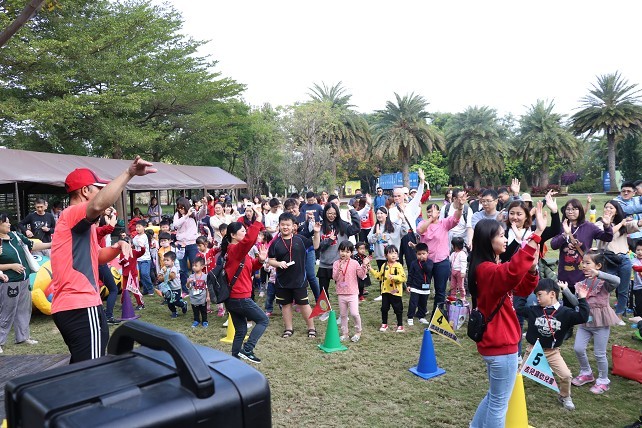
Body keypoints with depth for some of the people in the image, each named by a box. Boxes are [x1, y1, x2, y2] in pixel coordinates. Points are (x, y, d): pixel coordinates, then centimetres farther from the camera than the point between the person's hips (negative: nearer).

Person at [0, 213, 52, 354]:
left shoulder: (15, 235, 3)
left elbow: (32, 245, 12)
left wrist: (51, 245, 7)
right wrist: (11, 266, -17)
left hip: (24, 280, 7)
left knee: (24, 310, 14)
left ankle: (23, 337, 26)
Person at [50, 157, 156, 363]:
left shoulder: (78, 223, 21)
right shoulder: (72, 214, -12)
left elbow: (95, 256, 25)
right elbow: (99, 205, -36)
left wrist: (118, 246, 5)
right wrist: (129, 173, -38)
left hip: (70, 305, 11)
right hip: (81, 306, -11)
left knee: (82, 366, 20)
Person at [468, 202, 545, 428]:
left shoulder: (493, 268, 10)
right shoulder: (487, 270, -23)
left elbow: (523, 289, 11)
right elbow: (513, 272, -45)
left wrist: (532, 268, -9)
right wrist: (537, 234, -46)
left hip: (496, 342, 10)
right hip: (501, 345, -10)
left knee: (494, 396, 23)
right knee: (499, 402, 5)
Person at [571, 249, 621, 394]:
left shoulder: (604, 282, -14)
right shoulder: (582, 283, 4)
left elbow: (617, 280, -37)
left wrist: (598, 273, -46)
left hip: (600, 322, -5)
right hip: (585, 321, 5)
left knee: (600, 354, 5)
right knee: (578, 348, 2)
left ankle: (603, 381, 26)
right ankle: (586, 373, 27)